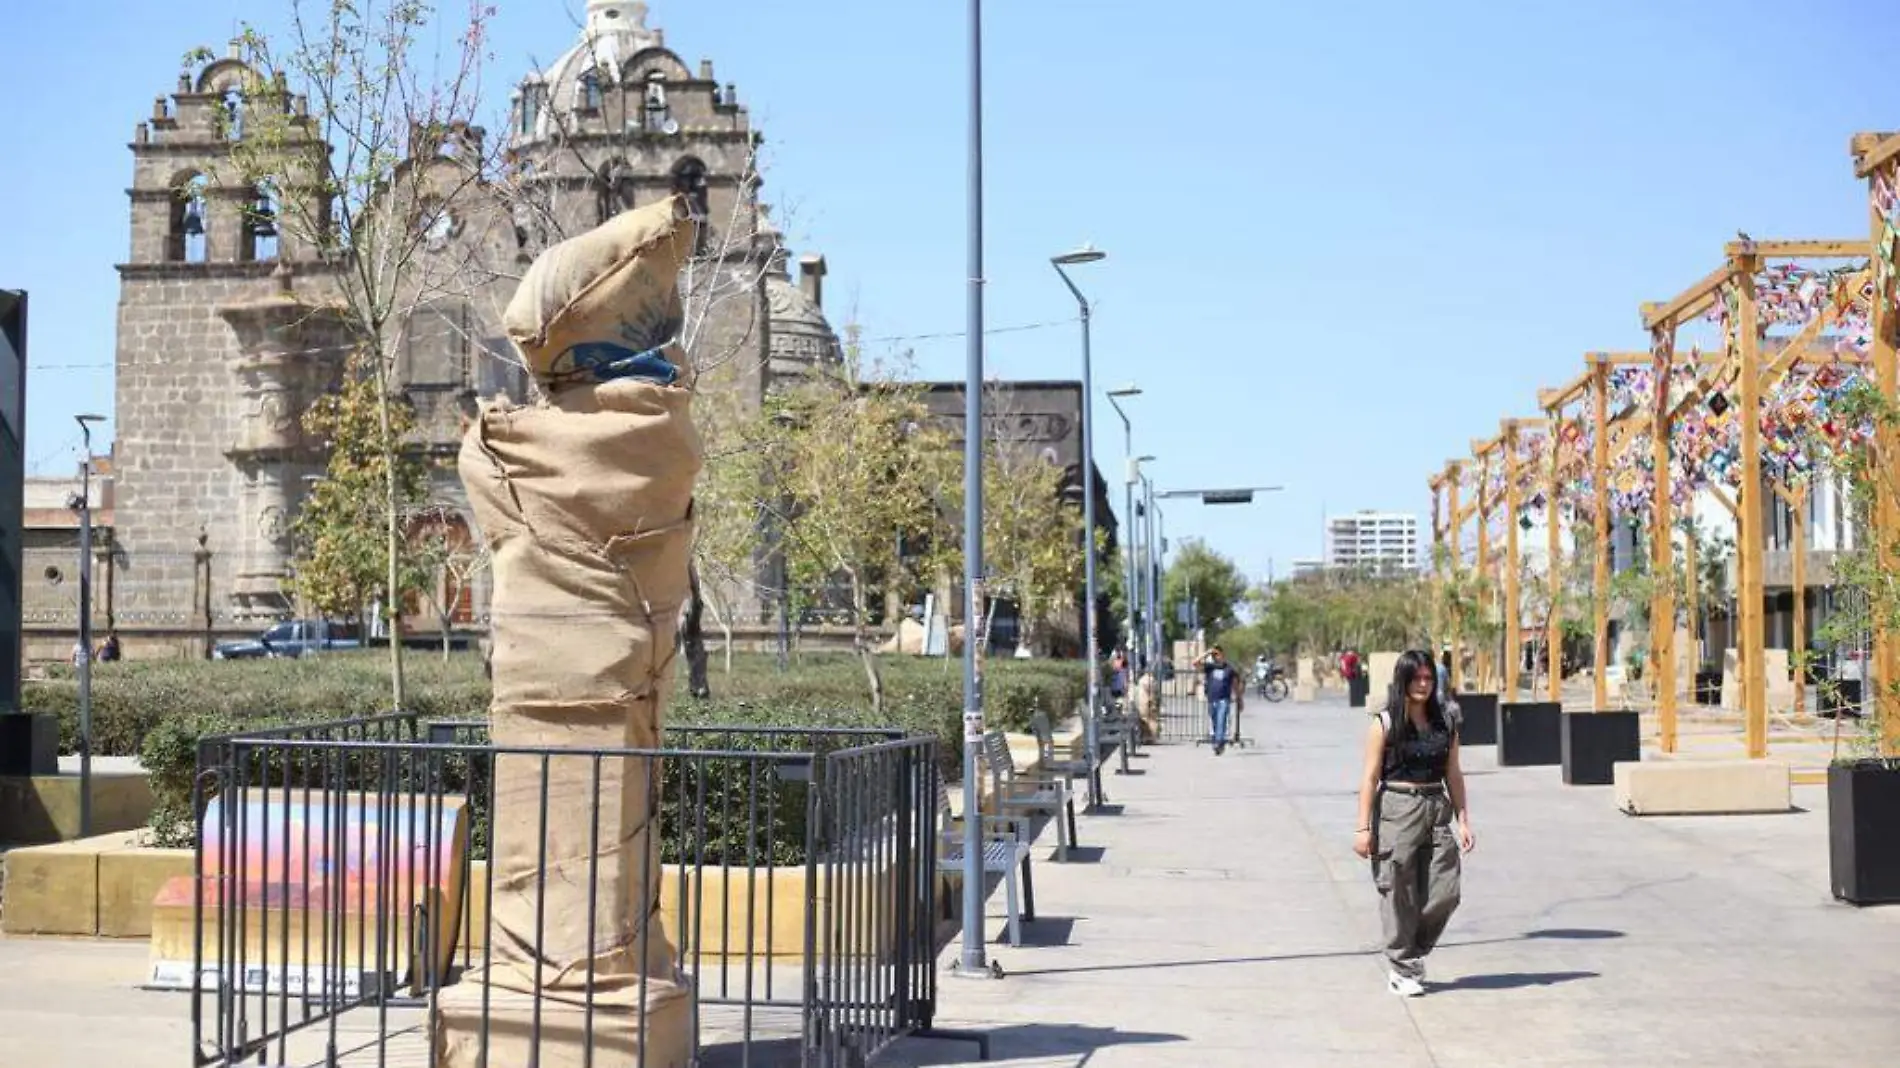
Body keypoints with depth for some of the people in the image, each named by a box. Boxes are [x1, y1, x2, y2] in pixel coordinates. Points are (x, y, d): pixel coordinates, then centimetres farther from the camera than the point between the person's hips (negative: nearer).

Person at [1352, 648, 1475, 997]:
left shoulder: (1445, 721, 10)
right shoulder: (1385, 723, -2)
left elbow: (1453, 775, 14)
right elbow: (1370, 777, -3)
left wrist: (1463, 821, 9)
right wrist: (1363, 828, -7)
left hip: (1437, 811, 4)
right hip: (1396, 811, -4)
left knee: (1446, 893, -1)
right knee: (1399, 893, 0)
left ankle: (1412, 953, 22)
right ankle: (1402, 971, 13)